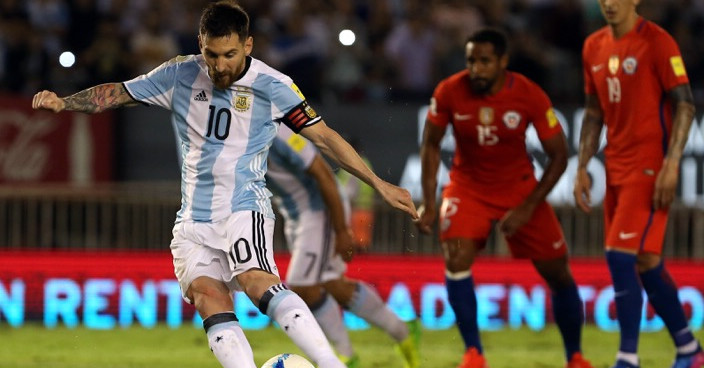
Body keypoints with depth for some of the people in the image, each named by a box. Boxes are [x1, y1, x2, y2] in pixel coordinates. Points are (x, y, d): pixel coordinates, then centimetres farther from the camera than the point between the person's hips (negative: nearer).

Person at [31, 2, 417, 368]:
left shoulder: (272, 85, -5)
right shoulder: (180, 75, 3)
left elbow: (324, 137, -1)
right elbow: (116, 93, 9)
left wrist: (378, 184, -3)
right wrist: (62, 102, -7)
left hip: (244, 207, -4)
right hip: (194, 220, 4)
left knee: (256, 280, -31)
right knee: (208, 296, -20)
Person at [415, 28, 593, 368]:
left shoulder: (530, 96, -21)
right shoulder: (449, 92, -18)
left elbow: (559, 155, -12)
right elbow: (431, 144, -2)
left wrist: (528, 208, -18)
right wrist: (428, 204, -9)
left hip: (519, 187, 0)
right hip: (468, 187, 0)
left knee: (558, 274, 2)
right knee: (456, 258, -25)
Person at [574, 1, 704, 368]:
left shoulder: (658, 43, -11)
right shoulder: (594, 47, 10)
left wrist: (671, 165, -19)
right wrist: (582, 168, 11)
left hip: (649, 167, -7)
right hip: (616, 168, 7)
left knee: (621, 256, -15)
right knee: (646, 263, 11)